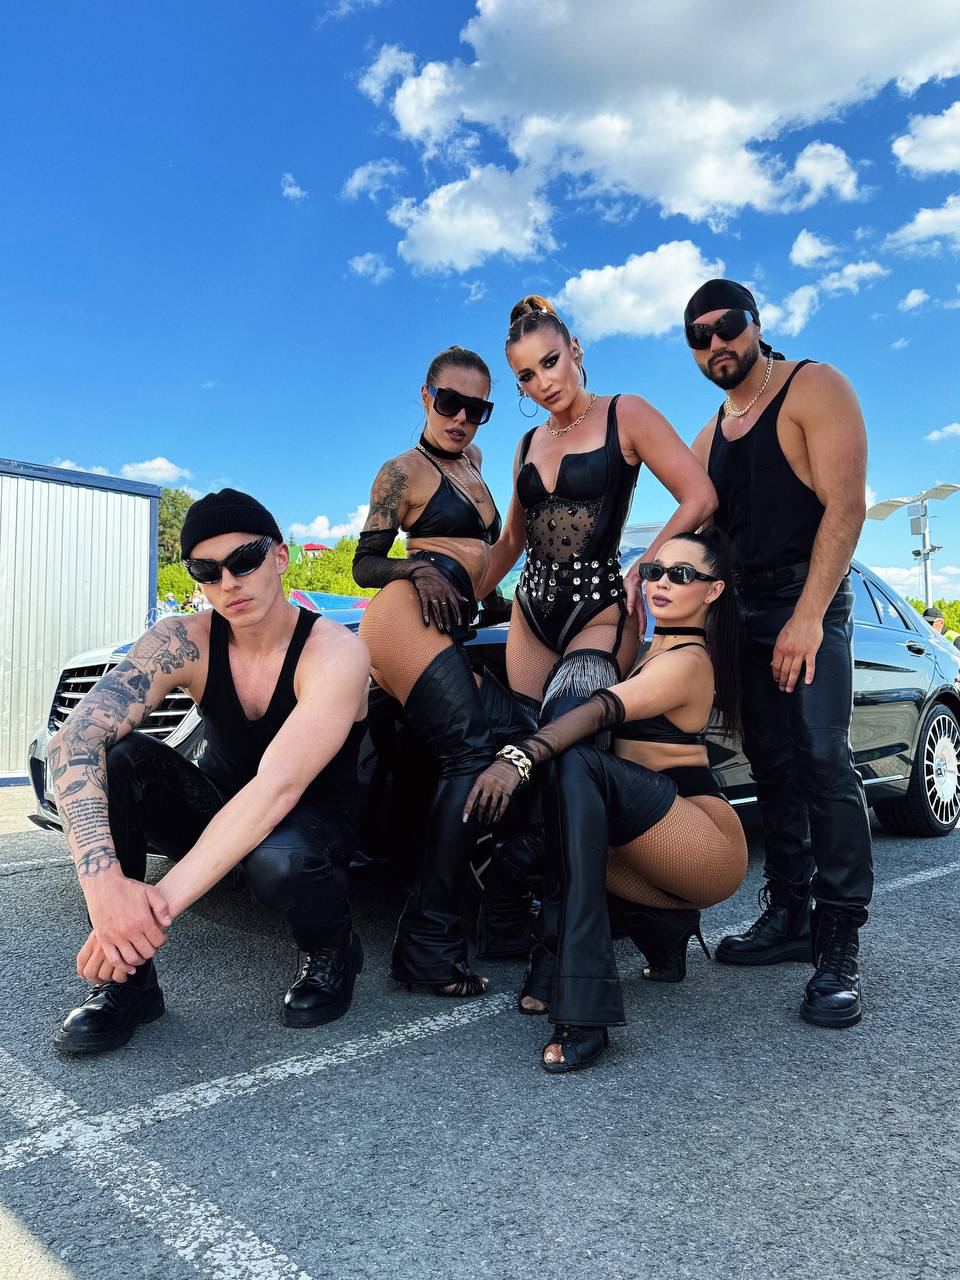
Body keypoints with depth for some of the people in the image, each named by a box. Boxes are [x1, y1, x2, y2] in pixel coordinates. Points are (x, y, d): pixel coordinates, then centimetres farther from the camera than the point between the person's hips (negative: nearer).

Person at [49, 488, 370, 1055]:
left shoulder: (334, 651, -25)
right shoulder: (184, 642, -15)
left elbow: (279, 786, -37)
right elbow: (75, 737, -28)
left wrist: (165, 900, -44)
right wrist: (103, 876, -44)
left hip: (313, 823, -3)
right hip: (219, 814, 4)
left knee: (279, 861, -39)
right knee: (115, 756, -23)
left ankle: (332, 950, -3)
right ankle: (126, 979, -12)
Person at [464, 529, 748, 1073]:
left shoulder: (687, 659, -12)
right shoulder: (658, 646, 16)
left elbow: (601, 710, -29)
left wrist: (519, 758, -40)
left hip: (709, 844, -9)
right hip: (670, 844, 9)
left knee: (578, 767, -33)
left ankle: (584, 1014, -37)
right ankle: (666, 928, 9)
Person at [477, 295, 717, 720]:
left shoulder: (624, 414, -2)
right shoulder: (529, 444, 14)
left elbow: (699, 499, -9)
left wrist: (640, 574, -10)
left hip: (600, 610, -6)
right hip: (531, 610, 6)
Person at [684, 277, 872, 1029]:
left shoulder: (814, 389, -4)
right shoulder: (709, 437, 17)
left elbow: (845, 505, -14)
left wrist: (809, 618, -21)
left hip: (808, 600, -6)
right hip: (741, 613, 7)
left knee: (822, 758, -15)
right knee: (773, 767, 8)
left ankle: (839, 945, -8)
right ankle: (789, 916, 16)